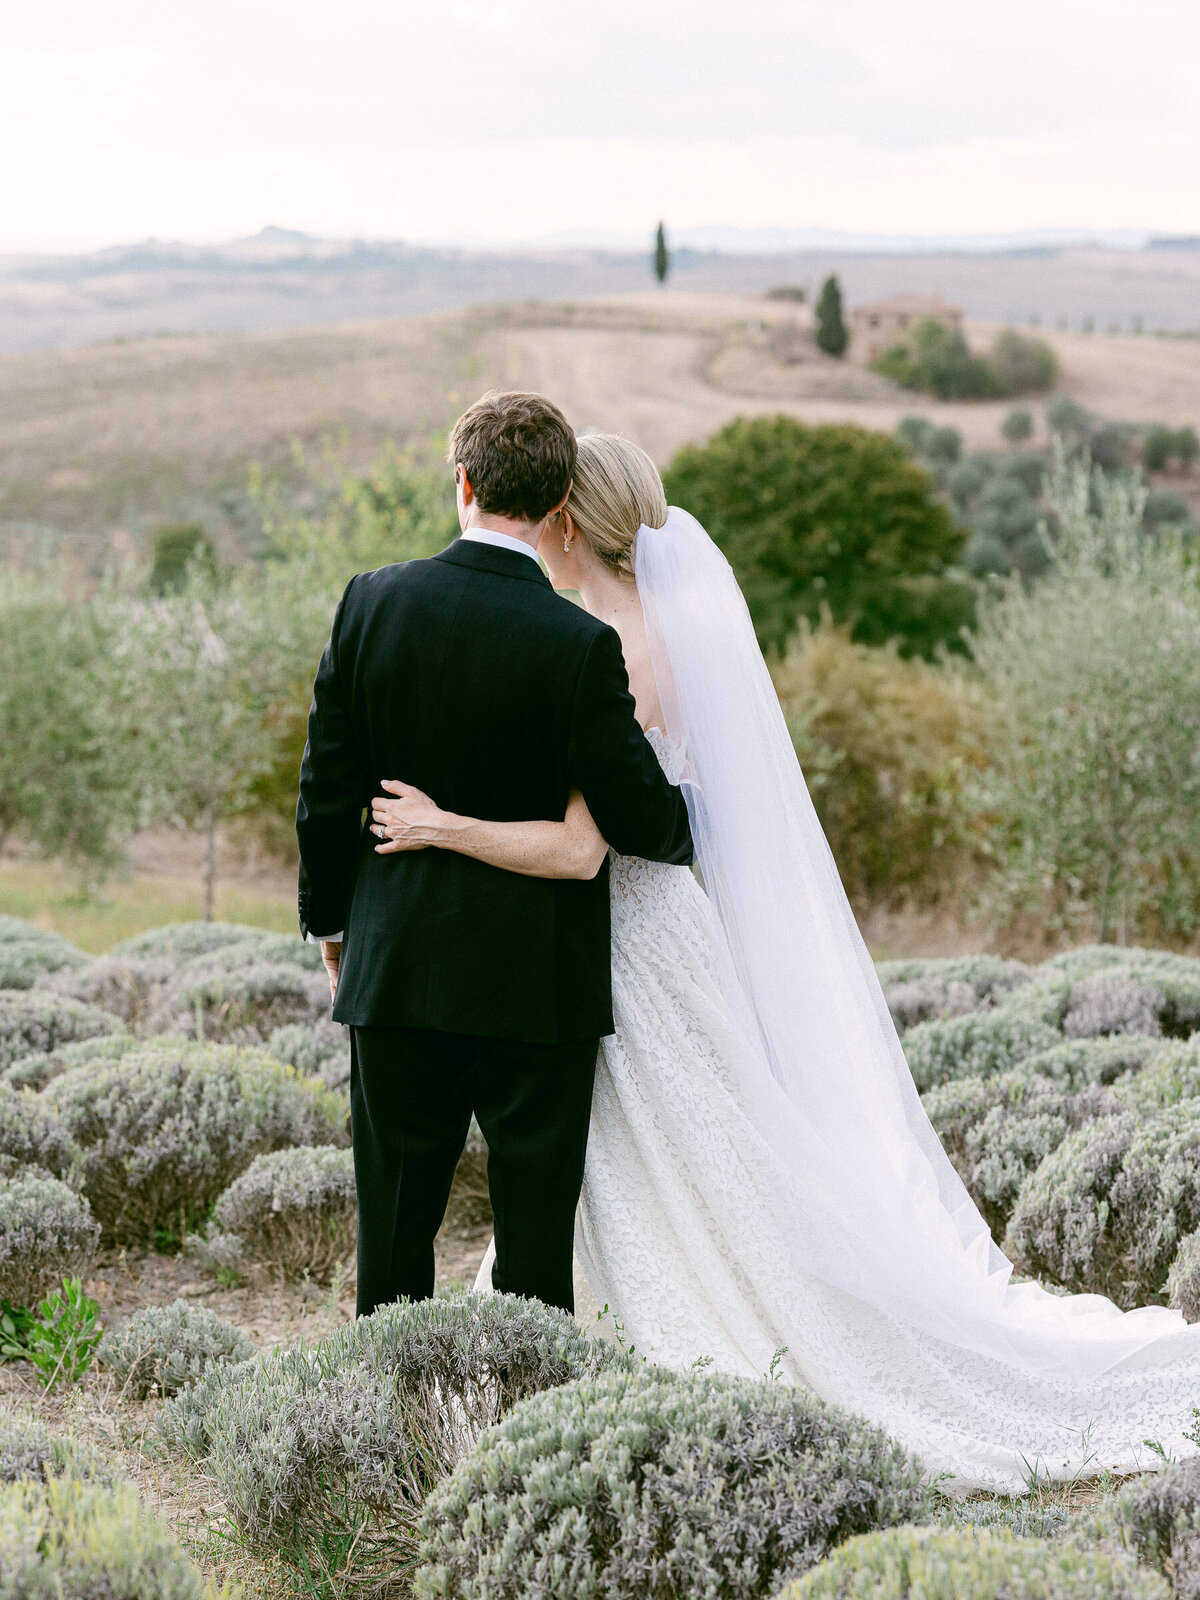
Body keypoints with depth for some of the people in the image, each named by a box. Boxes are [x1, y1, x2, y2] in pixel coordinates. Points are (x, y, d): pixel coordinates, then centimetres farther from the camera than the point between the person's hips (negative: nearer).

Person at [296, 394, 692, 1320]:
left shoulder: (373, 603, -5)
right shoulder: (579, 644, -15)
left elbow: (329, 787, 1)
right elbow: (639, 818, -10)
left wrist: (330, 919, 15)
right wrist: (689, 820, 14)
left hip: (396, 965, 3)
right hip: (539, 982, -3)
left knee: (396, 1219, 12)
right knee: (535, 1224, 6)